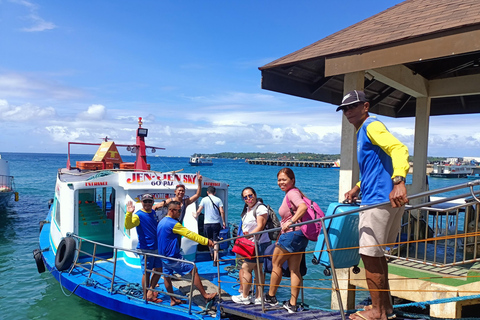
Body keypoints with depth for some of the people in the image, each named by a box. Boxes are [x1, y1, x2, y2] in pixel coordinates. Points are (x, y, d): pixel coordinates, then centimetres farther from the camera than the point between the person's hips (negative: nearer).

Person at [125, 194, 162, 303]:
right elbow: (128, 225, -31)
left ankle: (151, 292, 31)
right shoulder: (138, 215, -13)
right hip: (146, 249, -7)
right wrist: (129, 213, -45)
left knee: (158, 270, 15)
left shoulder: (153, 213, 9)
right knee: (146, 273, 3)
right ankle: (146, 296, 19)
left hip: (156, 248, 8)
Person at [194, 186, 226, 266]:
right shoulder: (218, 200, 1)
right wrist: (224, 222, 3)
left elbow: (199, 211, -2)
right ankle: (215, 260, -4)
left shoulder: (204, 199, 1)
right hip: (216, 223, 0)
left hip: (207, 223, 0)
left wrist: (196, 215, 19)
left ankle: (212, 255, 27)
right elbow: (222, 212, -6)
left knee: (209, 241, 20)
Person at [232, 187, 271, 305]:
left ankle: (244, 297, 2)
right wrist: (244, 233, 6)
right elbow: (244, 226, 24)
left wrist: (249, 236, -23)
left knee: (246, 268, -6)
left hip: (259, 243, -9)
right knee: (258, 270, 9)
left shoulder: (261, 208, -11)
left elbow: (260, 227, -18)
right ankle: (258, 297, 13)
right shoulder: (247, 210, 18)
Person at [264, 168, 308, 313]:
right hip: (299, 236, 9)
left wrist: (290, 222, -30)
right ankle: (292, 304, 14)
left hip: (293, 234, -9)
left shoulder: (292, 193, -13)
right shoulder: (291, 193, 15)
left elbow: (303, 207, -31)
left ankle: (270, 297, 21)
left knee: (275, 263, 8)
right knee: (294, 269, 9)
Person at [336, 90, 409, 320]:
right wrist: (358, 188, 23)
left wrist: (398, 181, -41)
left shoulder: (372, 126, -10)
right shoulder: (362, 132, 21)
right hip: (377, 199, 11)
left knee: (370, 255, -4)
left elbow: (398, 149, -27)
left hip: (379, 200, -11)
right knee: (375, 254, 17)